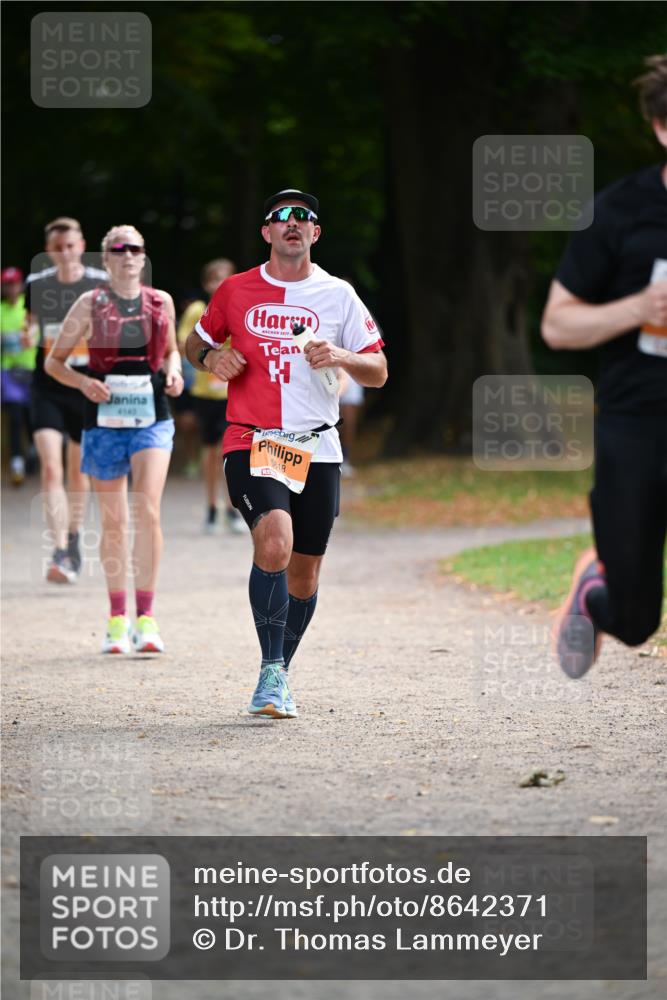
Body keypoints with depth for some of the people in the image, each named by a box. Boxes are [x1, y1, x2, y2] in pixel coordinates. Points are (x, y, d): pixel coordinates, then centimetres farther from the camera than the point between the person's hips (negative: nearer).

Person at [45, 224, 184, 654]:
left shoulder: (161, 302, 6)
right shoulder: (90, 305, 1)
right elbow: (55, 361, 6)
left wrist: (173, 372, 1)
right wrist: (83, 382, -13)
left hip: (152, 417, 0)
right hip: (105, 419, 0)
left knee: (148, 510, -17)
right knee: (113, 522, 5)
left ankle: (146, 617, -13)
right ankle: (117, 618, 19)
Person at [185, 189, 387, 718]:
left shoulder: (338, 295, 5)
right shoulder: (236, 290, 5)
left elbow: (379, 371, 6)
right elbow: (197, 343, 21)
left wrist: (341, 357, -15)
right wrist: (212, 358, -3)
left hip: (317, 449, 2)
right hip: (252, 443, -2)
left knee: (304, 575, 7)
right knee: (275, 542, -26)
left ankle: (280, 675, 28)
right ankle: (270, 673, -18)